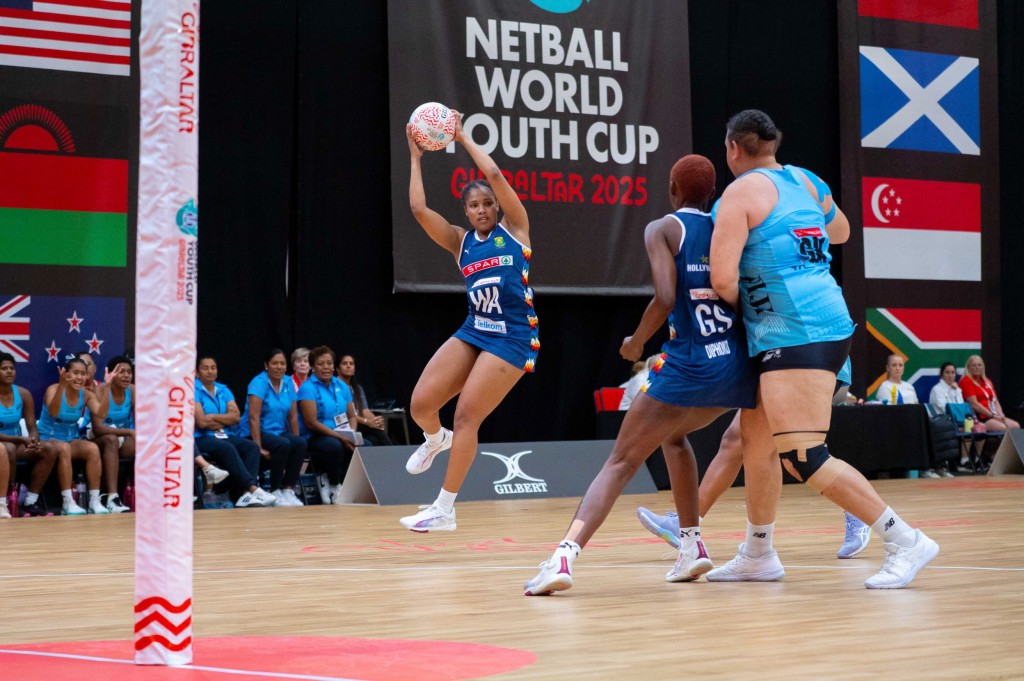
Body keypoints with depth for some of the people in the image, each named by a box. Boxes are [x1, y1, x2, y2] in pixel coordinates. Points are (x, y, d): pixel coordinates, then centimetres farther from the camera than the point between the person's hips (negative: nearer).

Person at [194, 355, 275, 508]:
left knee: (251, 447, -21)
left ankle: (242, 494, -37)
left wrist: (213, 417, -8)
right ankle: (253, 489, -39)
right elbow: (201, 422, -13)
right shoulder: (194, 391, -2)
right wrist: (225, 418, -1)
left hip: (224, 436, 6)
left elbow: (236, 416, 3)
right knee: (227, 448, -35)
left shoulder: (224, 390, 16)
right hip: (201, 439, -6)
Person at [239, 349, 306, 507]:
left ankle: (288, 489, -16)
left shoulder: (288, 384, 7)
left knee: (300, 443, -23)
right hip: (254, 434, -6)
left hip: (278, 432, 6)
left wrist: (296, 439, -1)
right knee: (283, 445, -32)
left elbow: (293, 416, 9)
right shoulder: (259, 383, -12)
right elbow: (254, 417, -18)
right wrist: (258, 447, -24)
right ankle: (275, 492, -19)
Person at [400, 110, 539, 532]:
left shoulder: (514, 229, 1)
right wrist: (416, 157, 3)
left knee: (466, 417, -11)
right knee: (420, 405, -5)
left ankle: (444, 510, -4)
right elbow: (419, 208, -2)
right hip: (473, 332, 5)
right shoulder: (460, 242, 10)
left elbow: (494, 174, -10)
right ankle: (436, 440, 33)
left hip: (512, 338, -5)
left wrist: (463, 137, 0)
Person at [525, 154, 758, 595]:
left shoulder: (662, 229, 1)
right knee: (674, 435, 33)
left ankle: (564, 556, -19)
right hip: (739, 368, 6)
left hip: (691, 366, -5)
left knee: (622, 461, -1)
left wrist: (636, 343, 2)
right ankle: (691, 547, 29)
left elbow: (665, 298, -13)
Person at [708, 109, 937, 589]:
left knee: (802, 458, -12)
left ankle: (905, 542, -12)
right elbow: (840, 231, 36)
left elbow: (722, 279, -15)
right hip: (828, 324, 10)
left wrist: (742, 308, 6)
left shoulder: (742, 192, -7)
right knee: (755, 437, 18)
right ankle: (757, 556, 28)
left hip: (794, 334, -10)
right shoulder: (805, 181, 15)